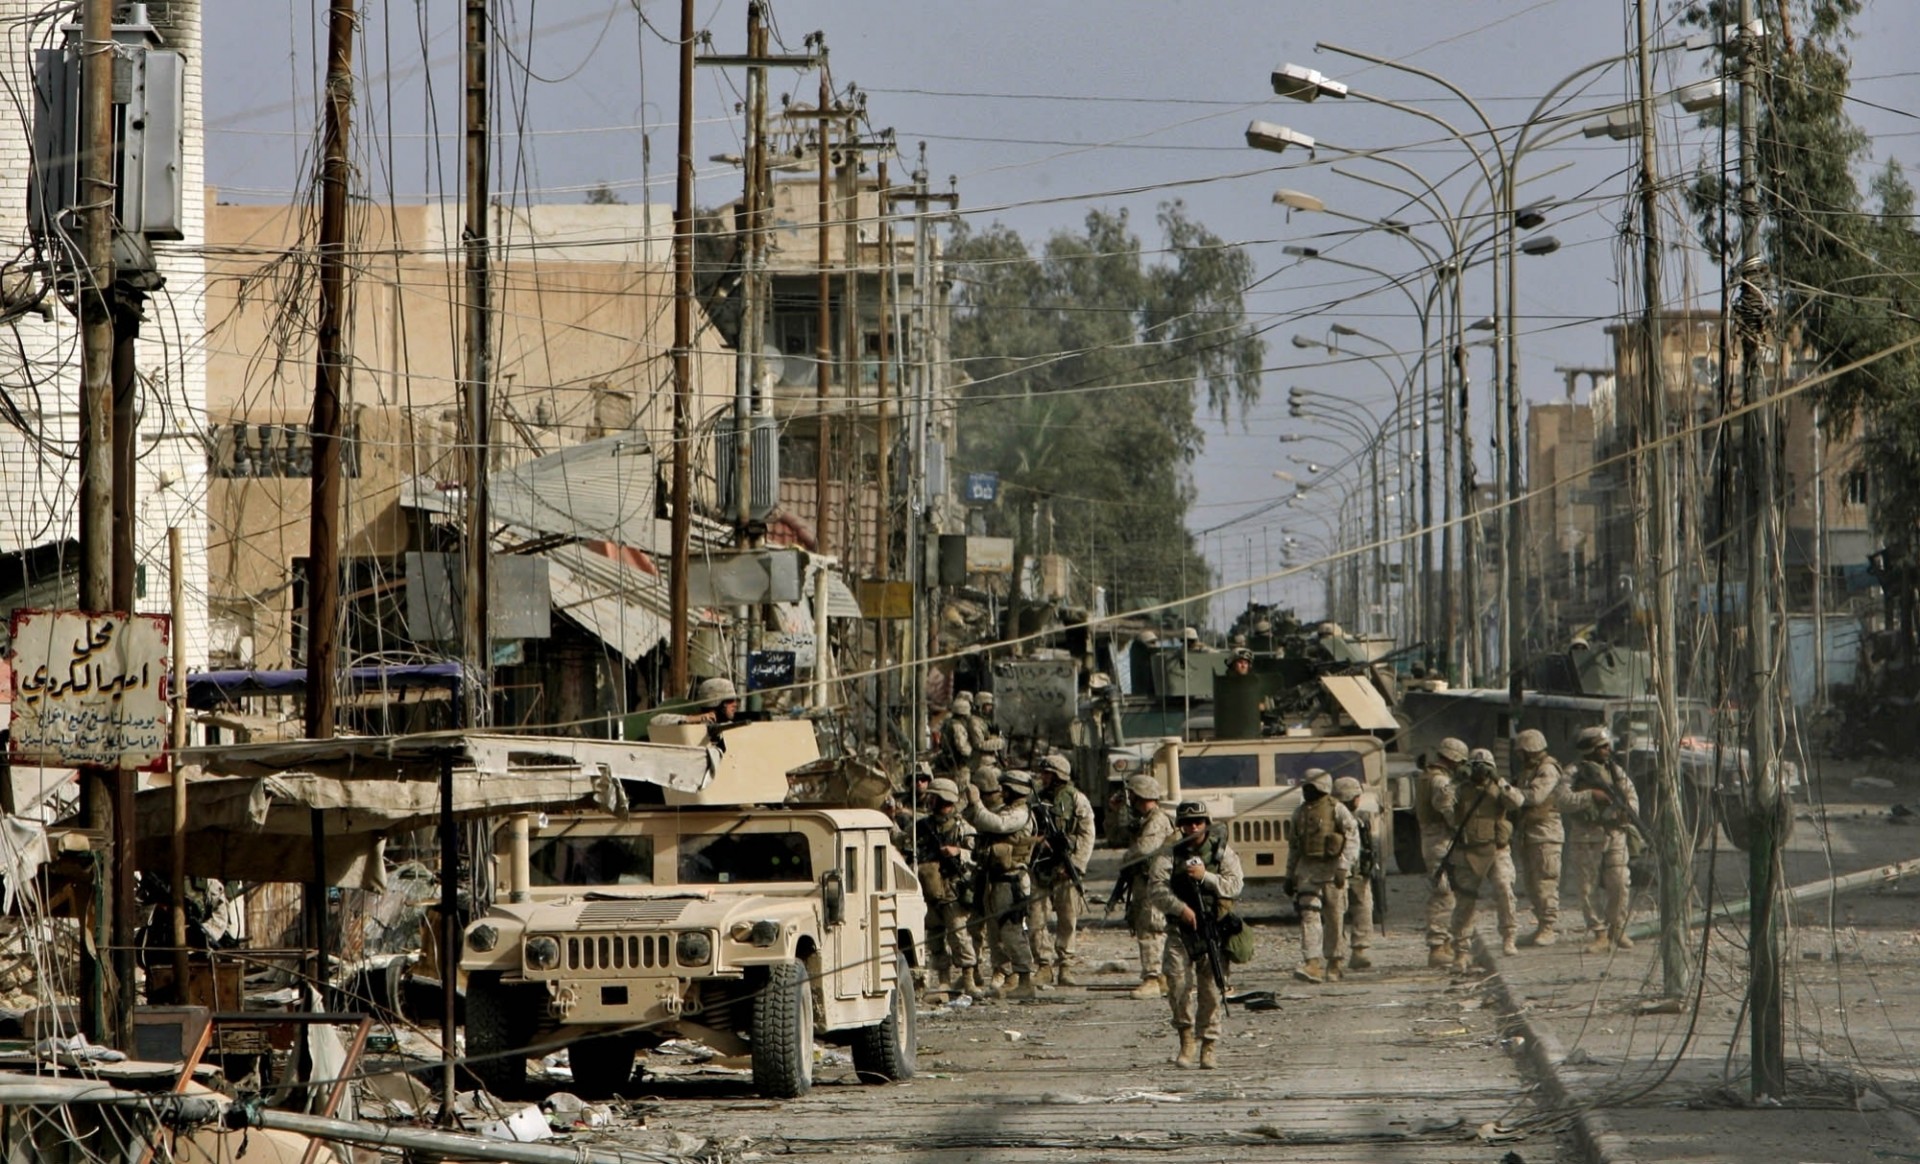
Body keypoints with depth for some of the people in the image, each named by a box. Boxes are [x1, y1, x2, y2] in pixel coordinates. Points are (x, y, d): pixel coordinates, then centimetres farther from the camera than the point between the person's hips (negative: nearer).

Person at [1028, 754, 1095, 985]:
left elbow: (1087, 836, -5)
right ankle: (1043, 964, 4)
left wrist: (1074, 864, -13)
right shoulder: (1037, 800, 13)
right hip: (1040, 868, 4)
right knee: (1035, 918, -3)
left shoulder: (1077, 800, 0)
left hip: (1066, 870, -4)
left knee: (1067, 922, 0)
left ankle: (1065, 969, 5)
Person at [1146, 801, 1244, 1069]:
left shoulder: (1222, 851, 6)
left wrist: (1205, 876, -15)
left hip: (1214, 928, 0)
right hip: (1181, 929, 0)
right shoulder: (1171, 853, 6)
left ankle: (1208, 1046, 10)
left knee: (1211, 990, 1)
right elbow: (1156, 886, -4)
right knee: (1177, 981, -15)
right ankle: (1187, 1037, -2)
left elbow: (1234, 885, -4)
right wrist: (1180, 907, -17)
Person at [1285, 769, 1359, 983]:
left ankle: (1333, 964, 14)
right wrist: (1290, 876, 19)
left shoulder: (1337, 810, -3)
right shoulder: (1300, 812, 13)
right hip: (1307, 871, 4)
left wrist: (1343, 867, -18)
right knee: (1308, 915, -10)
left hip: (1331, 869, -4)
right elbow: (1293, 846, 21)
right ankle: (1312, 964, -18)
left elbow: (1353, 839, -9)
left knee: (1334, 920, 3)